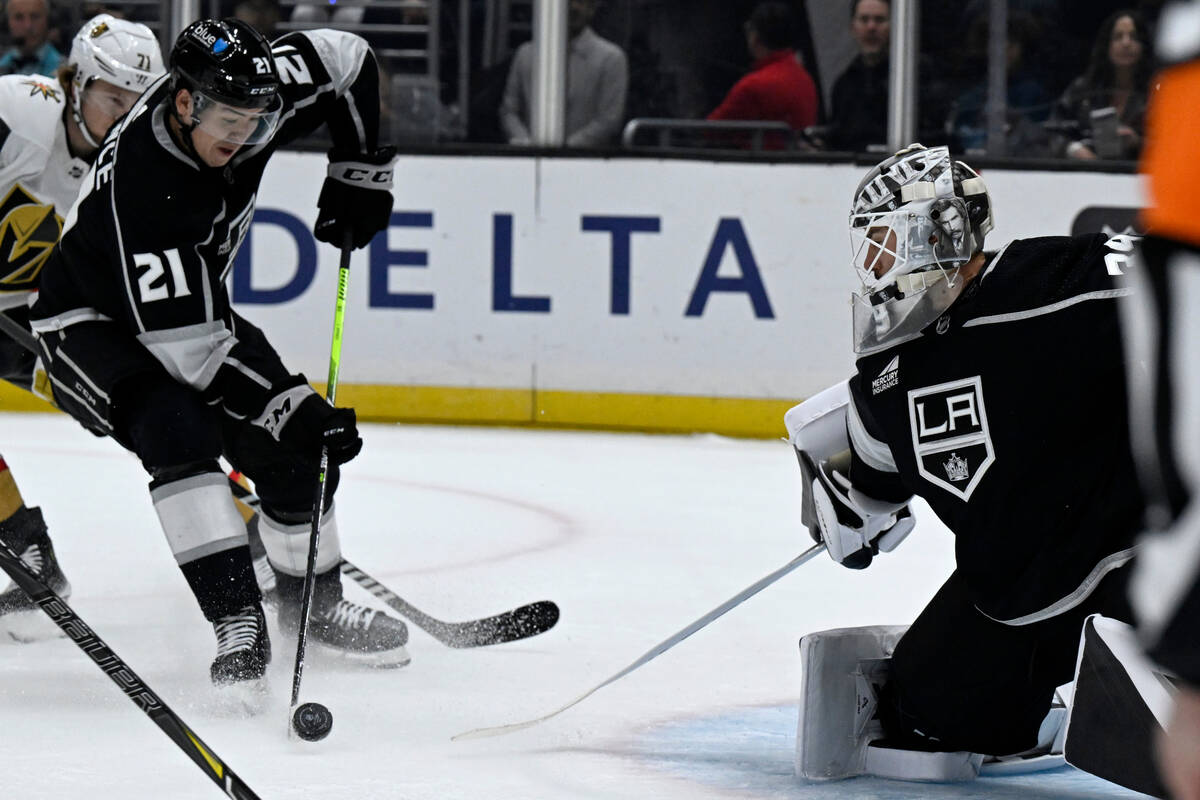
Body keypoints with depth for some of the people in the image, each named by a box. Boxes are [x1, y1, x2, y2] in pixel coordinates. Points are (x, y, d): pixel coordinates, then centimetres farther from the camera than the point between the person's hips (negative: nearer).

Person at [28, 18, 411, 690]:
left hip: (191, 302, 7)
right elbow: (185, 345, -38)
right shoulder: (140, 185, -39)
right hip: (93, 324, -7)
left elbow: (348, 60, 0)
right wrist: (290, 405, -38)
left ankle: (313, 602, 20)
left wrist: (361, 172, -5)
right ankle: (238, 624, -32)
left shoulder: (242, 99, -20)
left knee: (287, 445, -1)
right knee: (180, 430, -32)